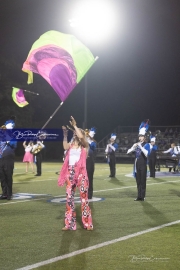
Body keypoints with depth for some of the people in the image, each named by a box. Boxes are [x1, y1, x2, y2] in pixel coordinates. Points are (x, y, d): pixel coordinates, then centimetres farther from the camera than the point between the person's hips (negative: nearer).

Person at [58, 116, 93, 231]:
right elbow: (65, 147, -12)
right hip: (70, 173, 4)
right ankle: (70, 224, 10)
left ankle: (88, 223, 3)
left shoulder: (84, 145, 2)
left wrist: (75, 125, -12)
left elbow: (81, 136, -19)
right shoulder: (71, 145, 12)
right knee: (69, 197, 4)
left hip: (81, 173, -4)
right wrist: (65, 134, -13)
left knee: (84, 197, -3)